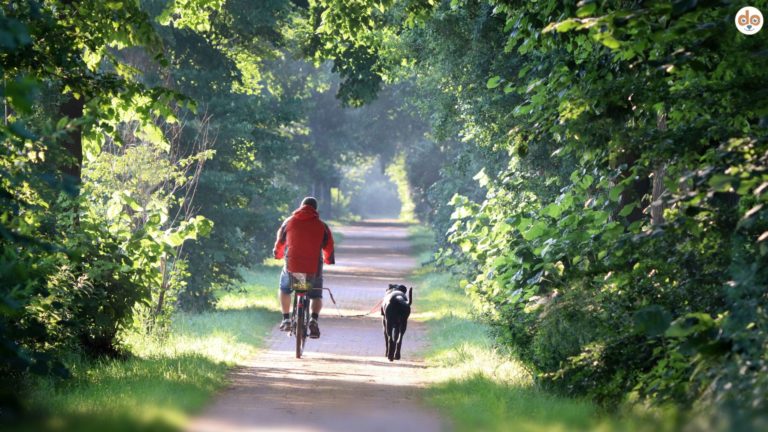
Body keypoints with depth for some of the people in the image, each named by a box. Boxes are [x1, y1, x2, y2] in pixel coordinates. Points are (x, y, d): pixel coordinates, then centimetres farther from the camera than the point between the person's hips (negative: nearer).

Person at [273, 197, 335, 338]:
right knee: (316, 296, 18)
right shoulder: (322, 226, 2)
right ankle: (314, 319, -9)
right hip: (314, 269, -1)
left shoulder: (289, 222, 5)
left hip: (292, 267, 1)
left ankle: (286, 319, 20)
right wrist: (328, 260, 31)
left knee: (284, 289, 29)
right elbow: (329, 248, 10)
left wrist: (277, 255, 38)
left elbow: (280, 243, 16)